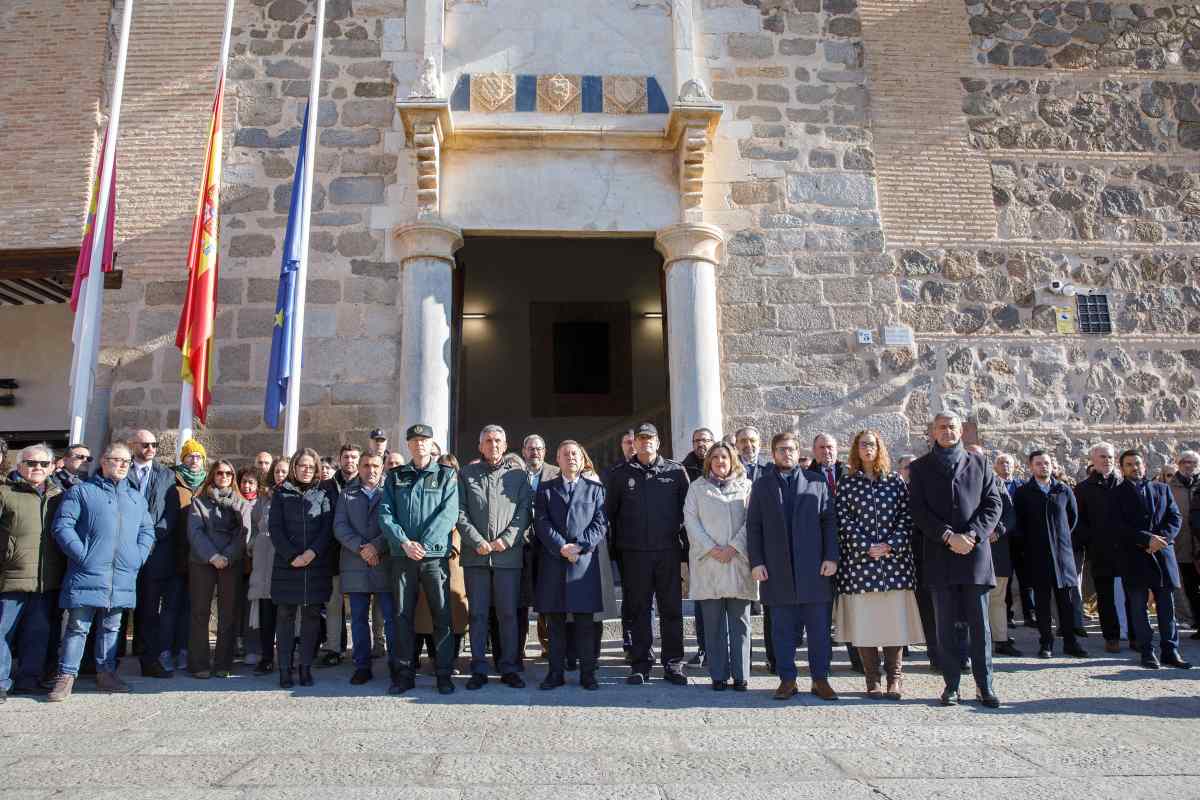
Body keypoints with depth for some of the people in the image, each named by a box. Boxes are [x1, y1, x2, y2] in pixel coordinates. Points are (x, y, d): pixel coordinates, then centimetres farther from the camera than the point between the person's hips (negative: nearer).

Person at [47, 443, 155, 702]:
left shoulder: (136, 498, 18)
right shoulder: (81, 491, 3)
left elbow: (147, 530, 19)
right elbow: (63, 525, -5)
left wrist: (139, 557, 3)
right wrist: (82, 554, -14)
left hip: (123, 577, 5)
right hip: (88, 573, -4)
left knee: (111, 627, 12)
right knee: (78, 626, -2)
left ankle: (106, 673, 20)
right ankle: (66, 677, 6)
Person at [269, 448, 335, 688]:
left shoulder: (323, 494, 10)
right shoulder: (281, 493, 9)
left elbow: (328, 528, 1)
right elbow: (275, 528, 1)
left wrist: (313, 552, -14)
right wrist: (292, 556, -11)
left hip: (317, 564, 0)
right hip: (287, 564, 0)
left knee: (312, 615, 3)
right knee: (285, 616, 1)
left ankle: (306, 668, 9)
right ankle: (285, 670, 6)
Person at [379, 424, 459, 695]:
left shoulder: (446, 475, 5)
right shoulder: (395, 477, 12)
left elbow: (449, 513, -7)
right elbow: (385, 514, 3)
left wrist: (424, 544, -15)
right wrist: (404, 542, -12)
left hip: (435, 554, -2)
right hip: (402, 555, 2)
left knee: (442, 615, -1)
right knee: (403, 616, 6)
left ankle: (444, 674, 8)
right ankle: (404, 674, 16)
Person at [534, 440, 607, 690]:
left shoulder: (595, 489, 12)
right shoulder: (545, 489, 12)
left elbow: (600, 524, 3)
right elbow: (541, 523, 1)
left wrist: (579, 546, -10)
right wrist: (561, 547, -12)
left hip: (584, 561, 0)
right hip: (553, 561, 1)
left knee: (585, 620, 2)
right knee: (555, 620, 5)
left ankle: (588, 673, 9)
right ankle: (556, 672, 13)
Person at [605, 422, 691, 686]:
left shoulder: (676, 472, 5)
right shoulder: (620, 474, 6)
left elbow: (687, 511, 6)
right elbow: (609, 513, 8)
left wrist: (687, 548, 1)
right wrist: (614, 550, 4)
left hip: (668, 551, 0)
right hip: (634, 553, 0)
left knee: (672, 610, 4)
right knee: (638, 610, 7)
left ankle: (673, 664, 15)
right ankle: (641, 665, 16)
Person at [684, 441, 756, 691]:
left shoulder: (745, 486, 10)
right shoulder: (697, 487, 11)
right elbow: (691, 520, 3)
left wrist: (733, 547, -10)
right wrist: (711, 549, -8)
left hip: (739, 561, 0)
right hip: (707, 562, 0)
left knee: (739, 622, 2)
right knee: (713, 623, 2)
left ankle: (740, 675, 9)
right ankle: (718, 675, 8)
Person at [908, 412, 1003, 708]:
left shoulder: (979, 464, 10)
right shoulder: (921, 467, 7)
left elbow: (994, 503, 4)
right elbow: (918, 509, -1)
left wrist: (971, 534, -10)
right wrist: (948, 536, -13)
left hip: (976, 553, 0)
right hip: (939, 555, 0)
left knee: (980, 624, 3)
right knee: (945, 625, 4)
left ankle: (984, 685, 13)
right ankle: (951, 685, 12)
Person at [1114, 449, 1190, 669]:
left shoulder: (1162, 488, 15)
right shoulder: (1117, 494, 3)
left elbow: (1175, 518, 7)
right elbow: (1120, 526, -6)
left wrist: (1162, 538, -10)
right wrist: (1147, 539, -17)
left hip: (1162, 553, 3)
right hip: (1134, 557, -3)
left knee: (1167, 606, 5)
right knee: (1138, 606, 1)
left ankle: (1170, 651, 12)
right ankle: (1147, 652, 8)